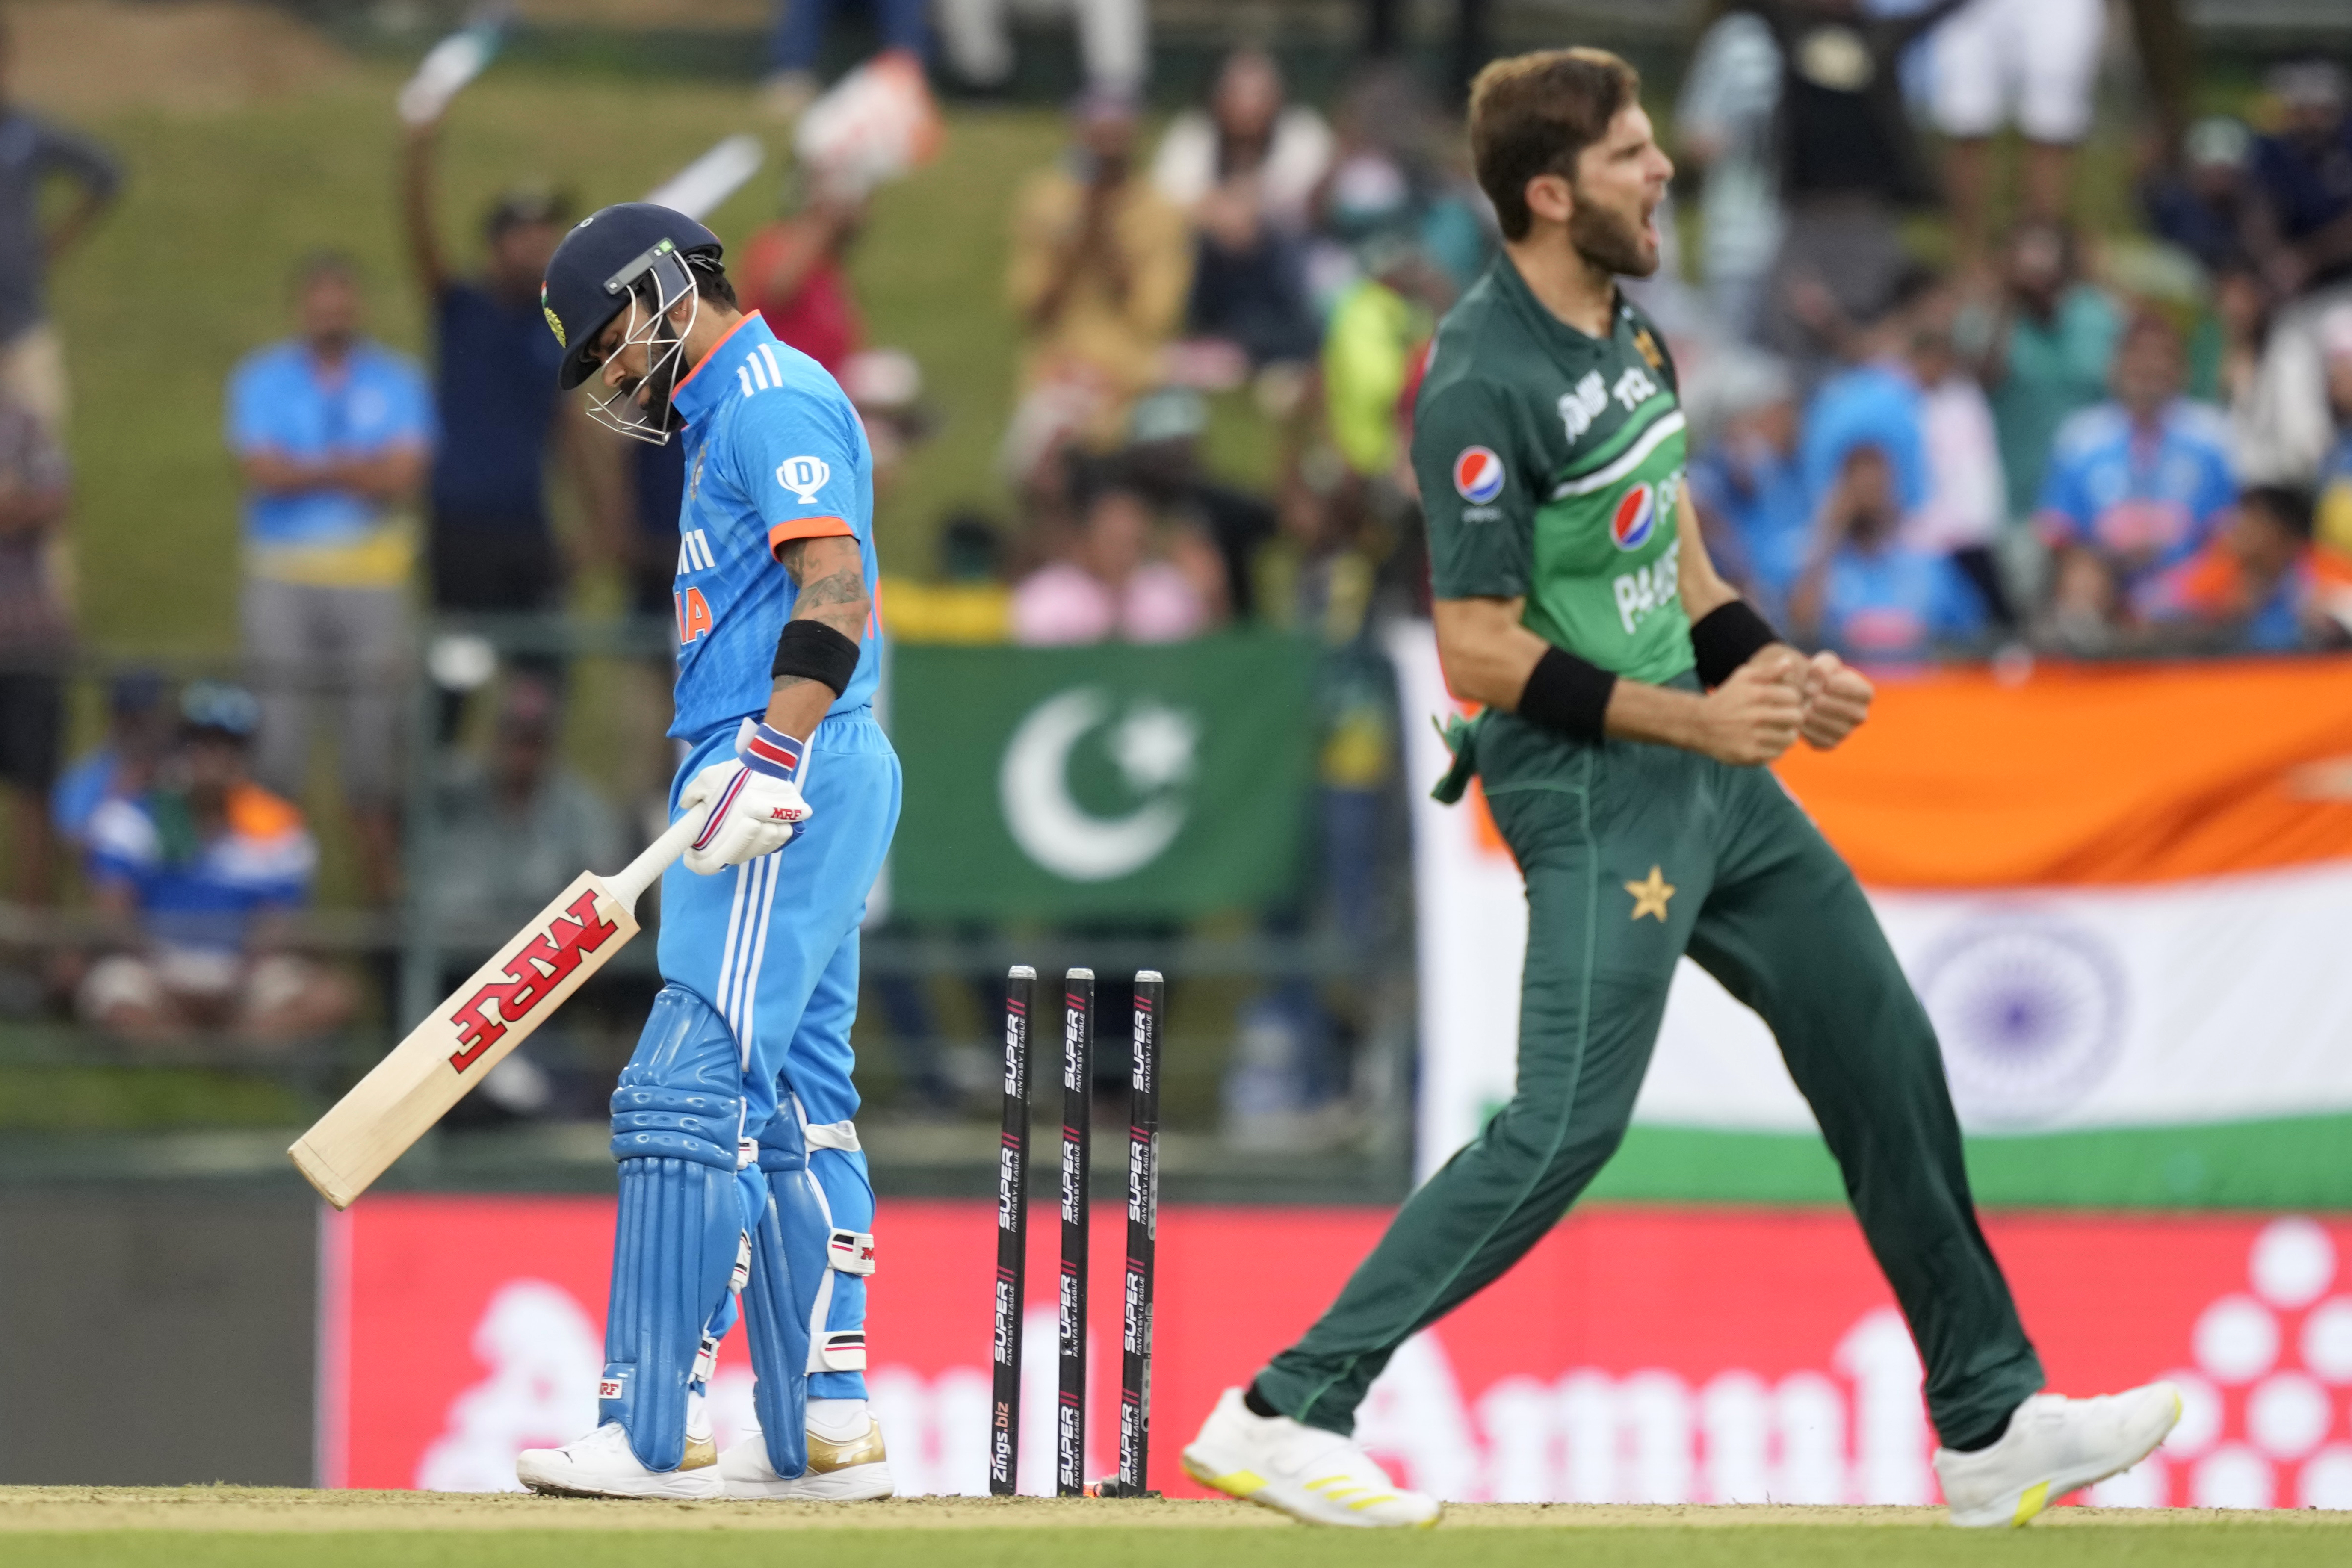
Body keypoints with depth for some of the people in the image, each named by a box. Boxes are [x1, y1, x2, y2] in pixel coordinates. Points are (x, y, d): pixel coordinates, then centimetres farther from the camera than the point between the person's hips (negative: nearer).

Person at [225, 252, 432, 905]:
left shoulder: (397, 381, 9)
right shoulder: (260, 379, 7)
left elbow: (403, 478, -5)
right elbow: (262, 472, -7)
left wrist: (310, 472, -10)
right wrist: (353, 471, -6)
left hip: (374, 579, 1)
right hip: (283, 576, -1)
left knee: (375, 733, -1)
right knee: (278, 733, -6)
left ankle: (383, 881, 3)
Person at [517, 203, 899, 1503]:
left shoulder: (772, 397, -10)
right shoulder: (728, 415, 23)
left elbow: (836, 590, -21)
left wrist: (767, 760, -28)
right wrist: (724, 777, 20)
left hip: (798, 769, -11)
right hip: (802, 789, 11)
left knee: (691, 1093, -14)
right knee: (789, 1109, 10)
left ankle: (652, 1433, -17)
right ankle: (824, 1430, 10)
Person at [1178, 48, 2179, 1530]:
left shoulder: (1625, 325, 8)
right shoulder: (1485, 385, -21)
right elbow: (1477, 650, -22)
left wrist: (1774, 668, 6)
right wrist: (1693, 721, -22)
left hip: (1702, 761, 10)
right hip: (1589, 790, -9)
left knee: (1881, 1046, 11)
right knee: (1566, 1126, -14)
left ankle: (1993, 1423, 20)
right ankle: (1282, 1416, -7)